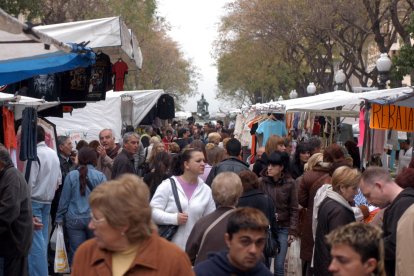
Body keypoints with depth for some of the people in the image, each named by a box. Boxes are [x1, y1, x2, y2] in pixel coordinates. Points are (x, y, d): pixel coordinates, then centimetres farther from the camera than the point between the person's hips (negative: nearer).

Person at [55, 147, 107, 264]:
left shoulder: (71, 175, -2)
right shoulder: (100, 176, -4)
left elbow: (64, 199, 3)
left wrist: (60, 218, 12)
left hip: (74, 219, 0)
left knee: (76, 253, 3)